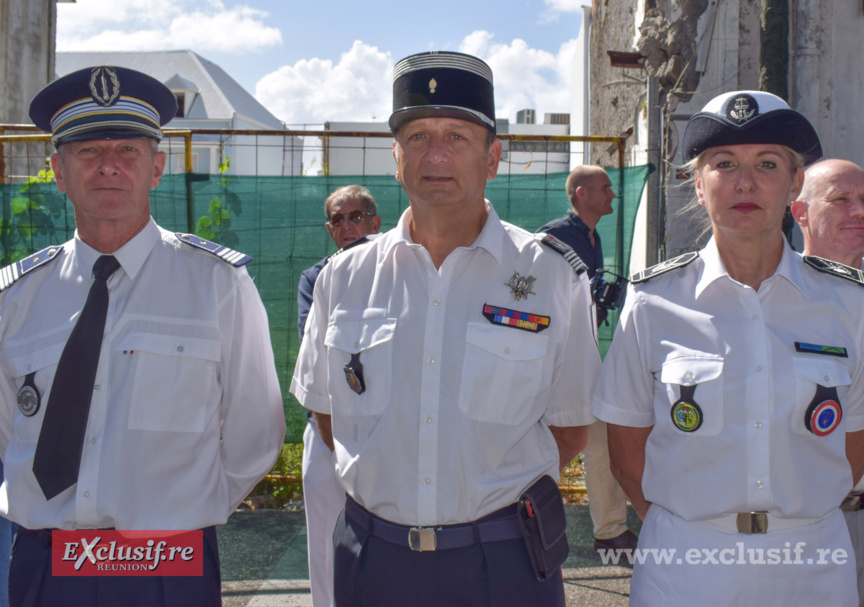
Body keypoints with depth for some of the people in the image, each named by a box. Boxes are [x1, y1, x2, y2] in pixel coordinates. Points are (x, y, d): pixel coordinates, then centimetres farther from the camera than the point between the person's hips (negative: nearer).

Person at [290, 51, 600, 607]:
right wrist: (392, 490, 6)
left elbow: (570, 428, 2)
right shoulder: (344, 278, 1)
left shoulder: (554, 276, -4)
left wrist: (493, 495, -1)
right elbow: (326, 411, 11)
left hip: (505, 561, -2)